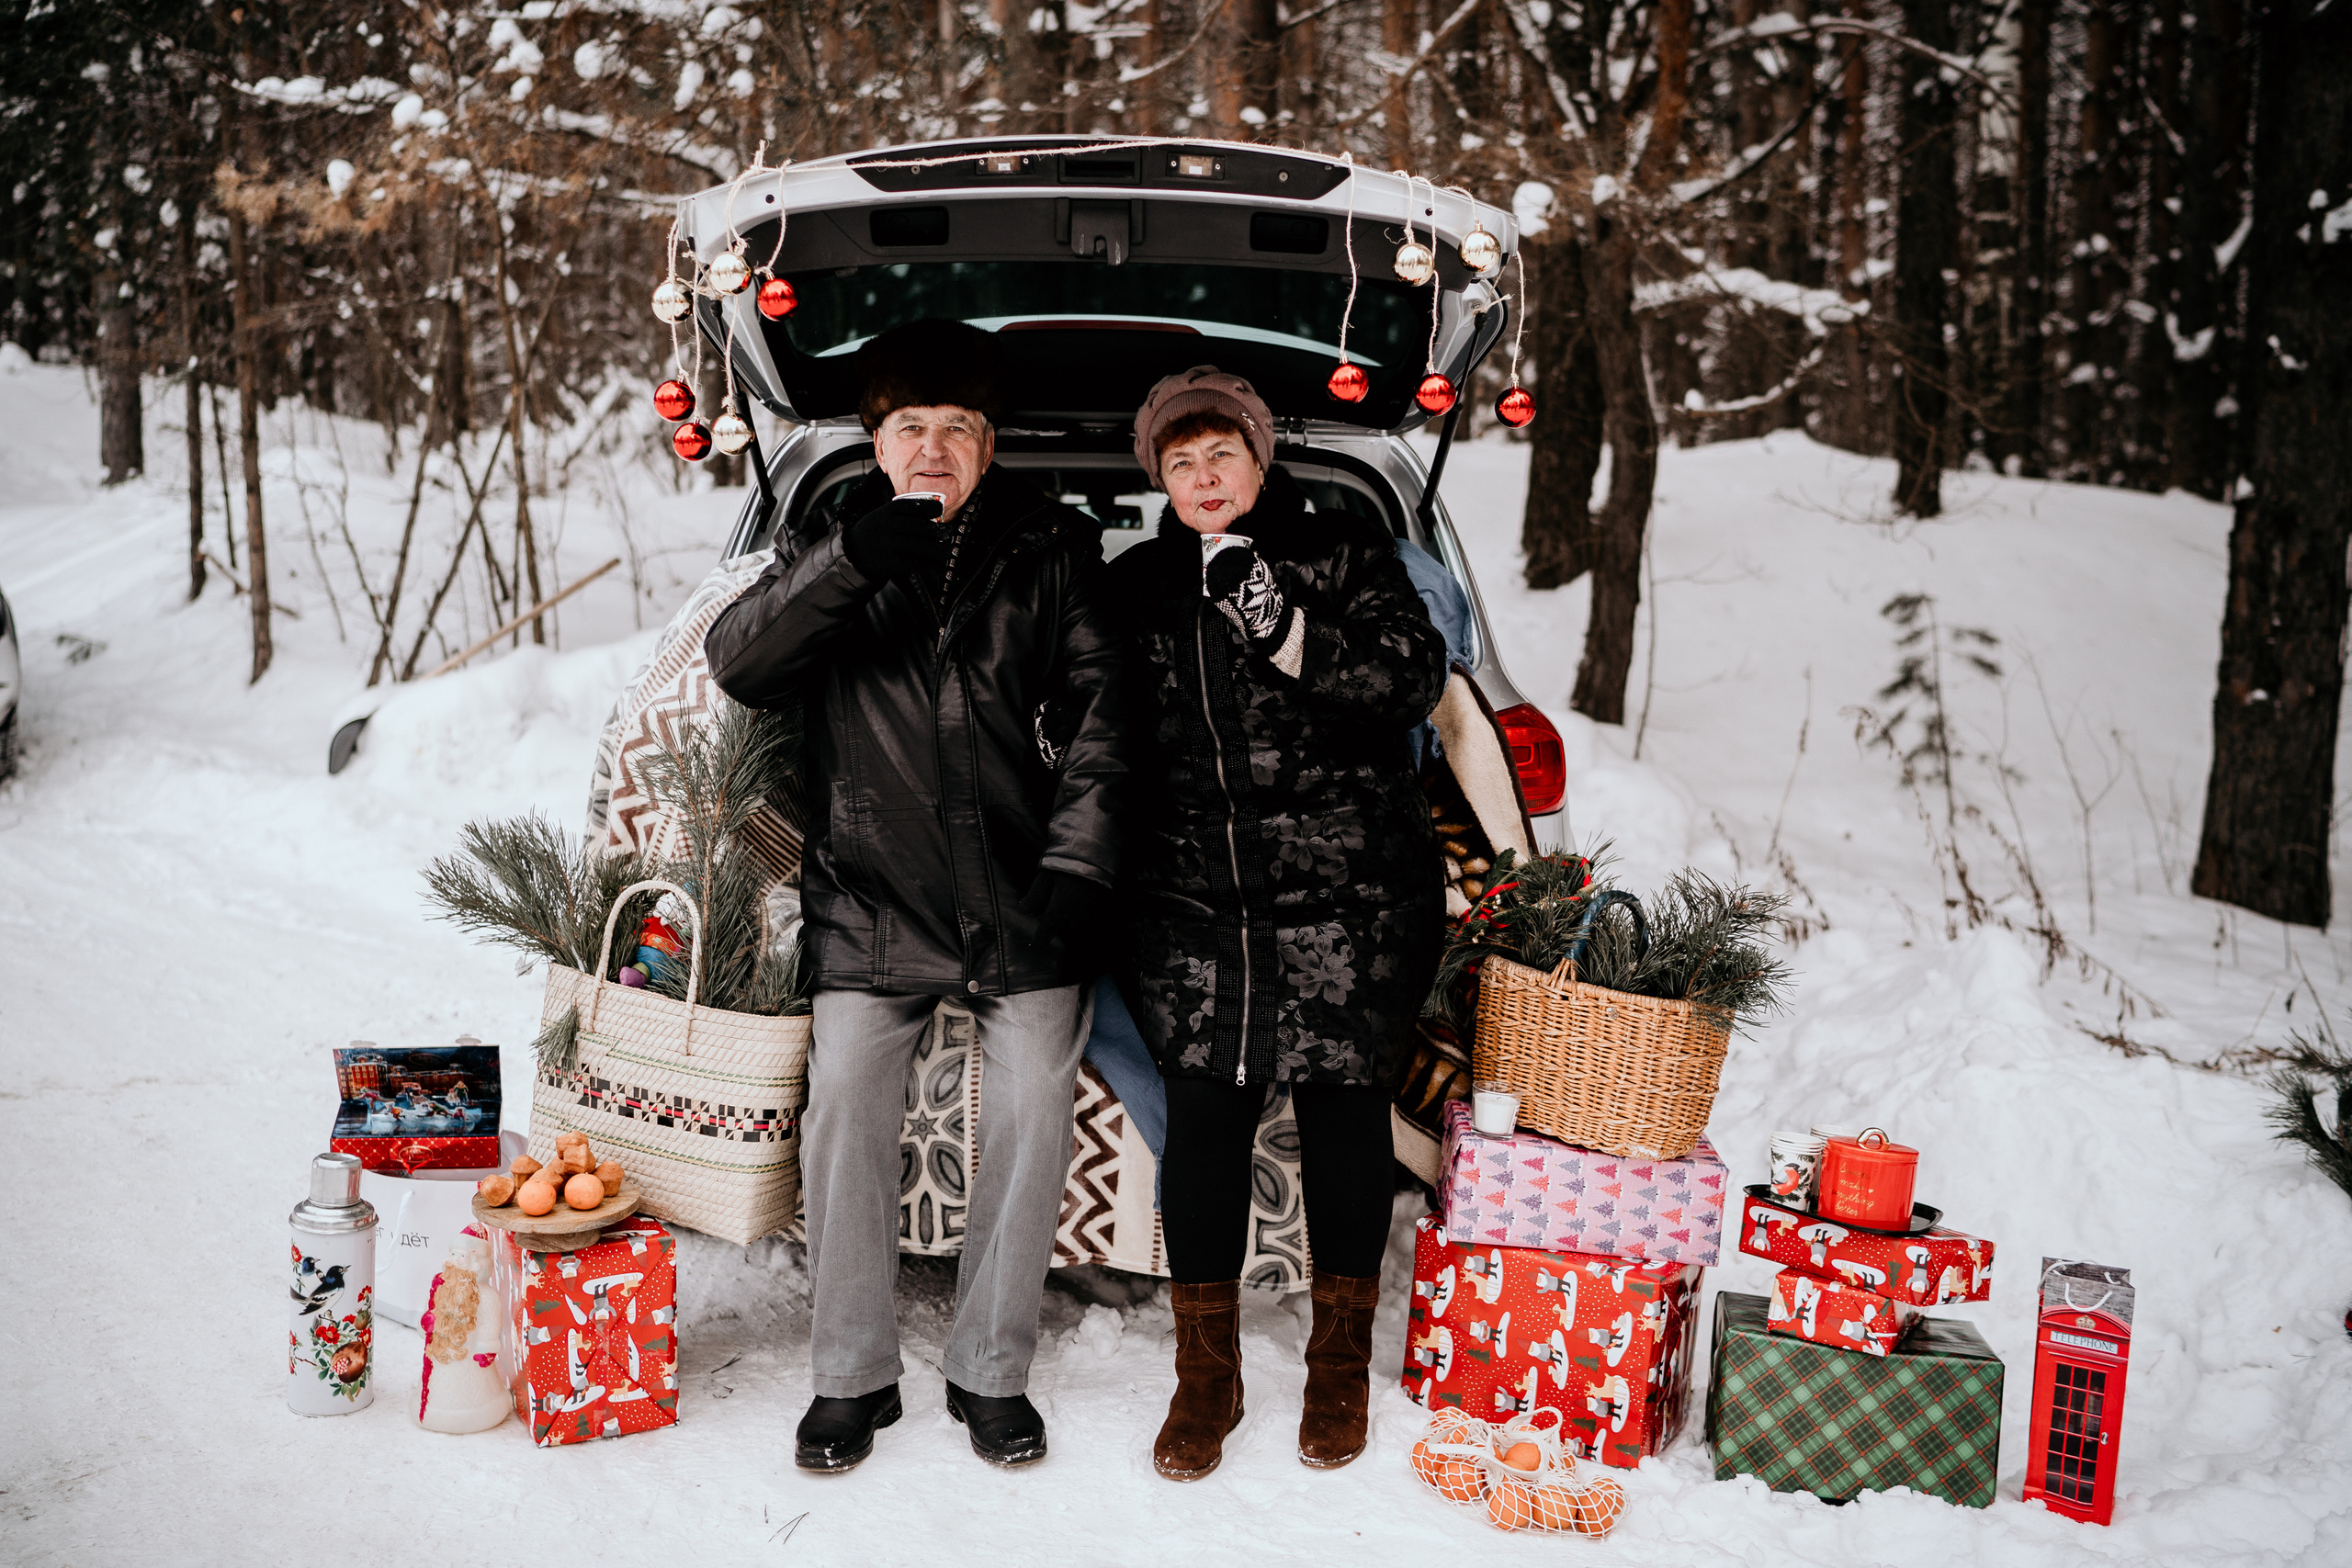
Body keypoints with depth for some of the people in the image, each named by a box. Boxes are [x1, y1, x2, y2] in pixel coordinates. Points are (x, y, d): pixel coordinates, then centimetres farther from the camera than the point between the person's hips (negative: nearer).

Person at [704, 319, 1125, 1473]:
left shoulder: (1050, 547, 5)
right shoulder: (838, 548, 7)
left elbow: (1101, 706, 3)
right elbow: (736, 663, -7)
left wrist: (1076, 864, -7)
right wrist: (848, 561, -22)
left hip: (1020, 901, 0)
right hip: (871, 894, 1)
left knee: (1032, 1116, 1)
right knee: (843, 1114, -2)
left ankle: (989, 1371, 19)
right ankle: (851, 1374, 16)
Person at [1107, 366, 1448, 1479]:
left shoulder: (1345, 554, 3)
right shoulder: (1136, 586, 12)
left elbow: (1415, 682, -9)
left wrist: (1287, 632, -20)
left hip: (1346, 897, -2)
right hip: (1193, 903, 2)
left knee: (1342, 1114, 6)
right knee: (1203, 1117, 2)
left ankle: (1341, 1367, 25)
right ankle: (1207, 1374, 19)